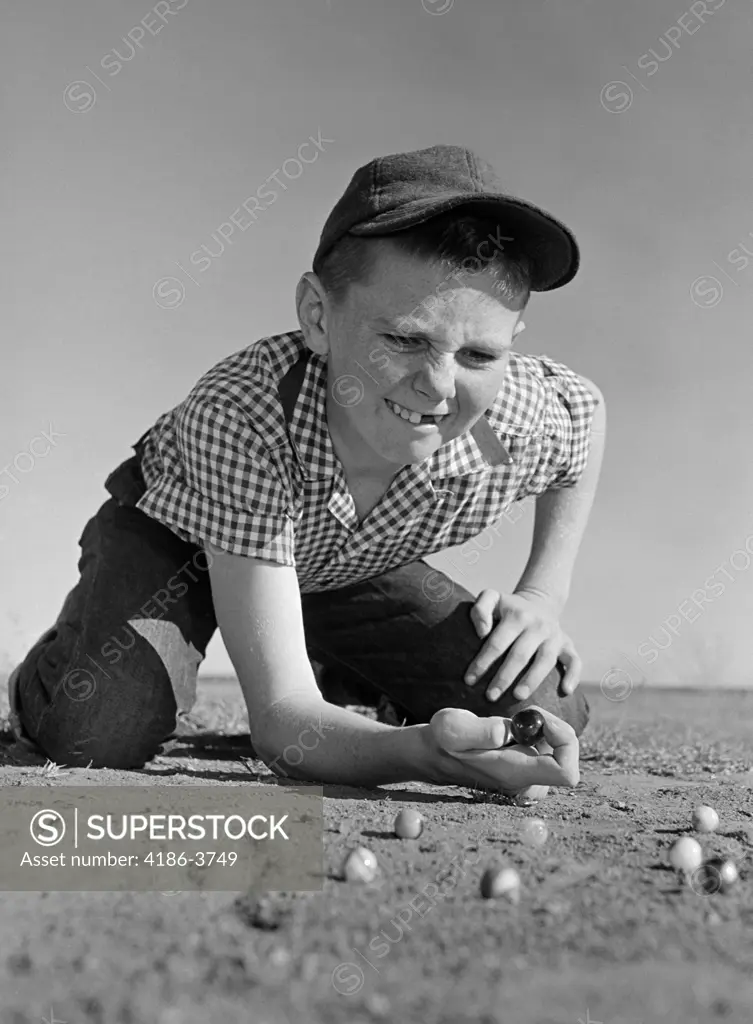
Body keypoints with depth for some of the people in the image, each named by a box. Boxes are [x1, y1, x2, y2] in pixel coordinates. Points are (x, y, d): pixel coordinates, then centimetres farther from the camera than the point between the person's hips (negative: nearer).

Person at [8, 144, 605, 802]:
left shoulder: (523, 423, -33)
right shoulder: (239, 412, -44)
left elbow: (585, 403, -3)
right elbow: (282, 717, -45)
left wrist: (543, 595, -14)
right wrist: (423, 753, -67)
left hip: (350, 564, 3)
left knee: (548, 711, -13)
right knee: (100, 731, -32)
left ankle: (344, 679, 18)